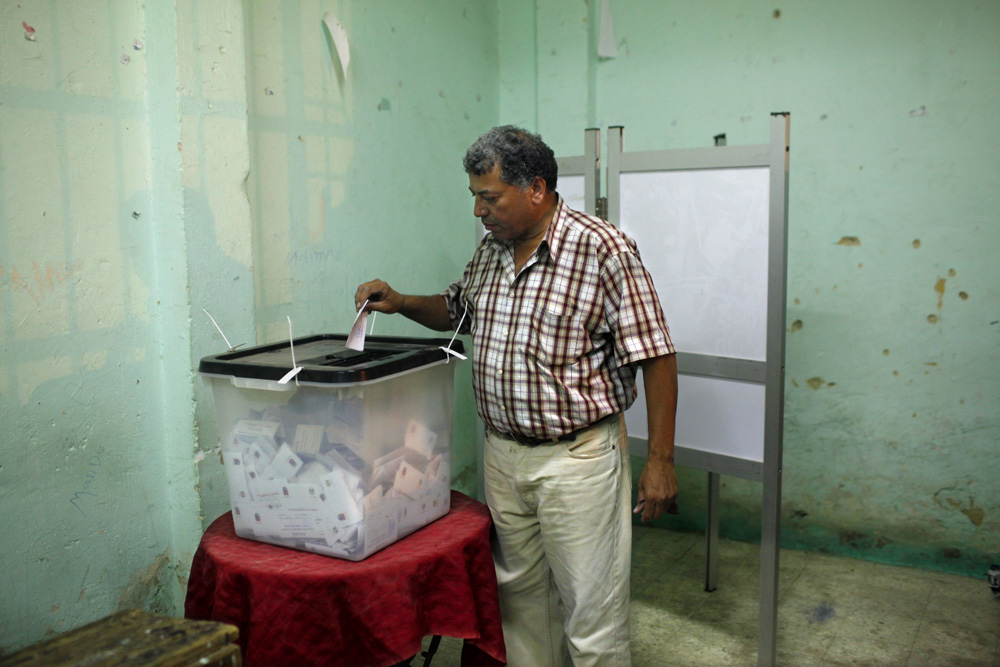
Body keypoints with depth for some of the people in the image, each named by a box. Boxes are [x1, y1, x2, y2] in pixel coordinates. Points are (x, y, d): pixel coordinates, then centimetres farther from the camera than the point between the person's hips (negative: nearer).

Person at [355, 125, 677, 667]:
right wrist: (401, 302, 5)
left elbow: (655, 357, -15)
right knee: (518, 592, 20)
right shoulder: (490, 249, 6)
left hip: (577, 458, -6)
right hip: (501, 453, 7)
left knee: (591, 608, 5)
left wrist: (660, 461, -15)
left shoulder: (603, 250, -16)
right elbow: (455, 310, 24)